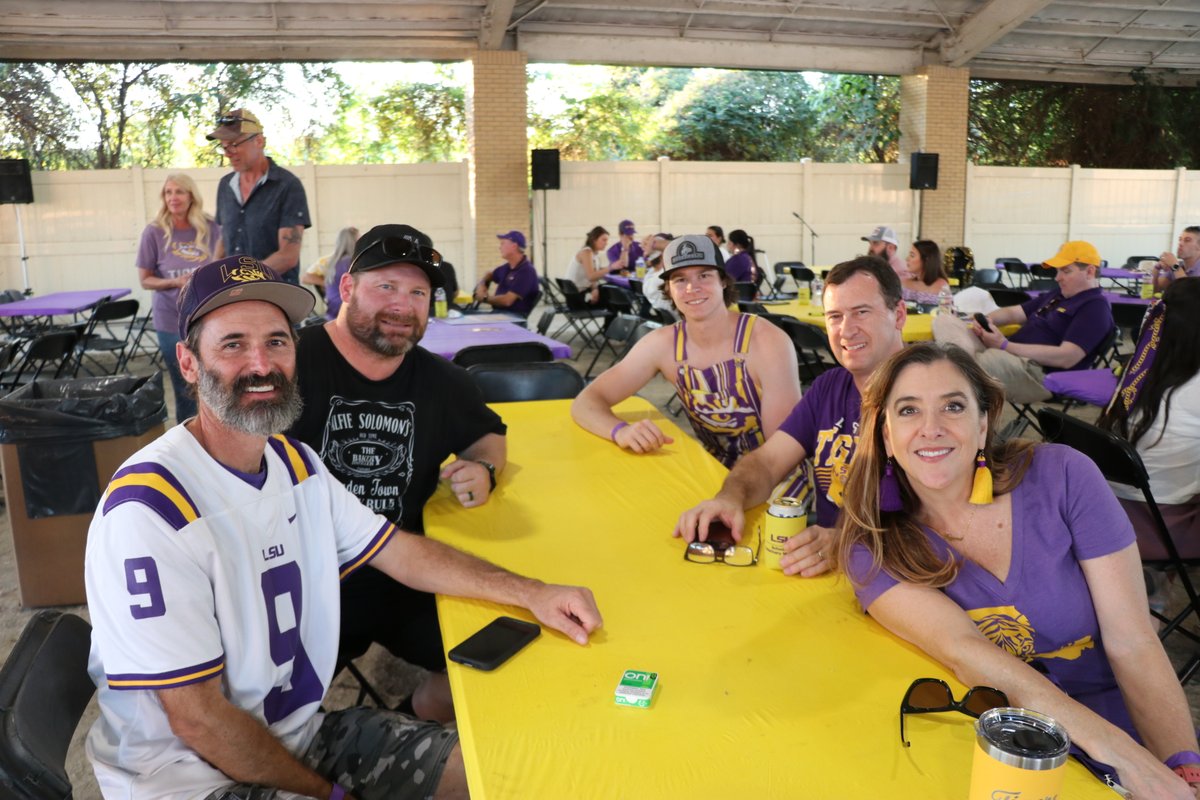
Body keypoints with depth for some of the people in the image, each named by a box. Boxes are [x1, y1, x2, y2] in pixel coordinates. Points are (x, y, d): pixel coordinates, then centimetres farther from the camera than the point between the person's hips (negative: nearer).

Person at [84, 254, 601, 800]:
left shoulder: (296, 463, 2)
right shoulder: (148, 509, -23)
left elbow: (402, 552, 6)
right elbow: (198, 720, -20)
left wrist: (530, 593, -5)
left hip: (301, 730, 7)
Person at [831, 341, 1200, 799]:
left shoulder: (1061, 477, -7)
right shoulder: (875, 550, -8)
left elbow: (1132, 643, -8)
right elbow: (963, 653, -21)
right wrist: (1116, 749, -30)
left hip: (1133, 741, 0)